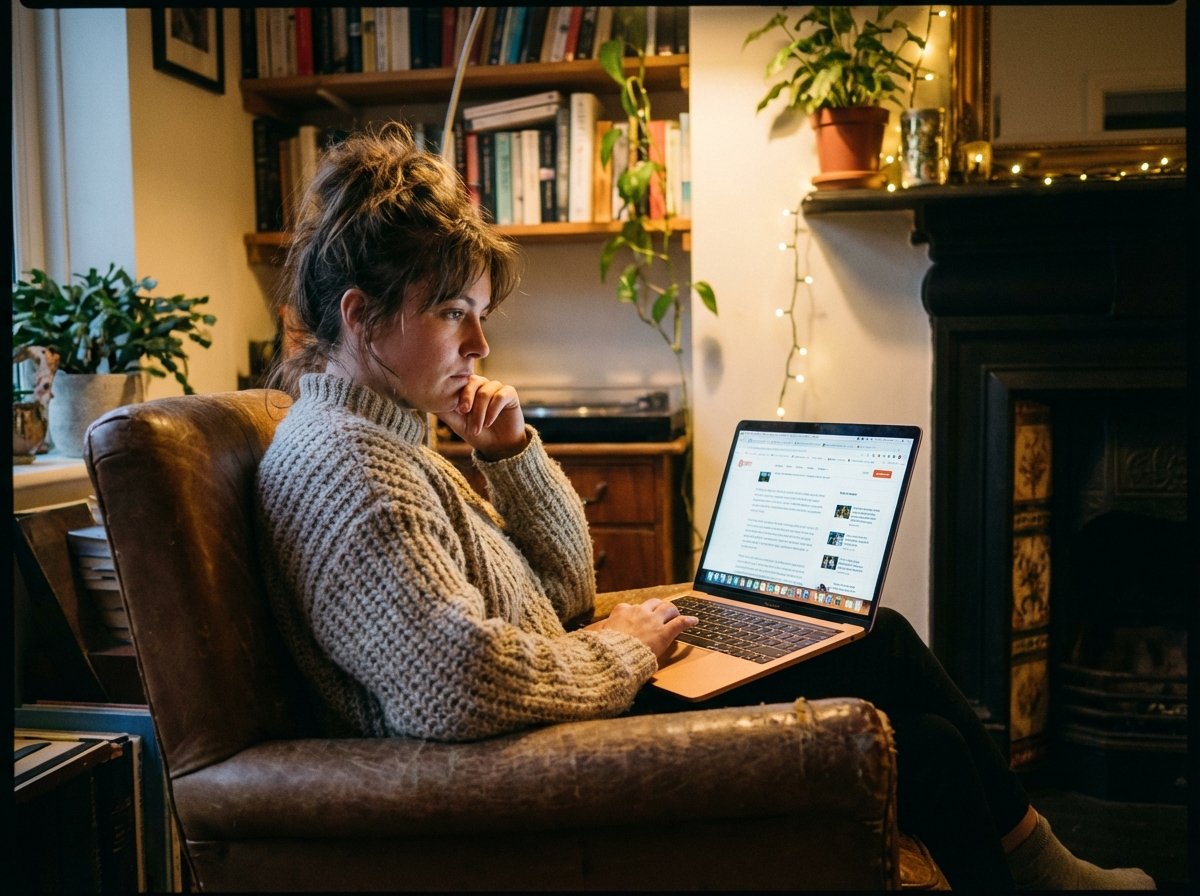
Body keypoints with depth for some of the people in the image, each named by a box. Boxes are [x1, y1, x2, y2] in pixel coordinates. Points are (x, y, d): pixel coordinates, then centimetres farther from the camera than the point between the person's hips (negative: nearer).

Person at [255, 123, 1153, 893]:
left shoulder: (384, 437, 12)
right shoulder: (340, 468, -21)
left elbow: (567, 593, 14)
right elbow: (467, 682, -35)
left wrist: (514, 452, -1)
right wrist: (622, 648, -16)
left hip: (571, 713, 10)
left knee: (884, 641, 9)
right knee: (929, 756, -2)